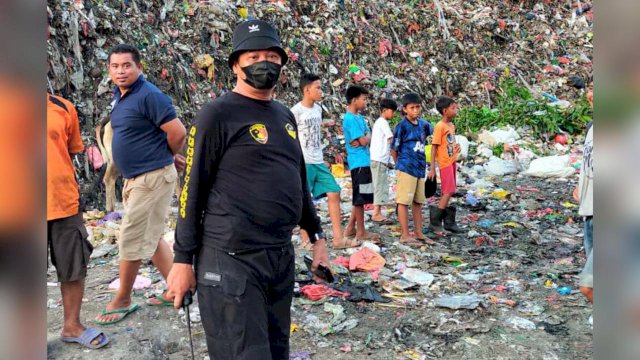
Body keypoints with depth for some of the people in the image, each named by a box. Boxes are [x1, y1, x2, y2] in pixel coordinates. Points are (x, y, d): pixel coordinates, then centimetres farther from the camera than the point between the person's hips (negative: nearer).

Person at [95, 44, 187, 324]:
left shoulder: (149, 95, -17)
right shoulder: (118, 95, 11)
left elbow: (178, 132, -20)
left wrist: (166, 157, -1)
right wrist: (170, 157, 13)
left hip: (153, 177, -10)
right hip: (134, 178, 10)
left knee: (132, 240, -1)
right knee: (149, 238, 15)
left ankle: (122, 301, 16)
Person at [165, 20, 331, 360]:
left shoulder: (284, 115, 15)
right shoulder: (218, 114, -8)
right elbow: (192, 190, -9)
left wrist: (316, 235, 22)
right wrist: (183, 259, -9)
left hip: (282, 256, 8)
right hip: (232, 260, -7)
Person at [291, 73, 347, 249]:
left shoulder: (318, 109, 12)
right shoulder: (296, 111, -10)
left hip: (319, 162, 7)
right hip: (303, 163, -7)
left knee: (334, 193, 1)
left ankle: (338, 238, 4)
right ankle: (306, 240, 14)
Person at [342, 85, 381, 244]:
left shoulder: (359, 116, 15)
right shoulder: (350, 119, -15)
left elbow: (368, 135, 11)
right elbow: (364, 141, -19)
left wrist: (362, 139, -9)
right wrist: (367, 137, 2)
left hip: (364, 161, 10)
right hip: (359, 162, -10)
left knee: (361, 197, 15)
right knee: (360, 198, -3)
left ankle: (351, 228, 23)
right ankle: (361, 232, 6)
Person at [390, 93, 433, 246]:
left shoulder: (423, 124, 7)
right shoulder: (402, 126, -10)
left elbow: (431, 133, 28)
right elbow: (394, 149, -5)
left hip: (420, 168, 7)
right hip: (406, 169, -7)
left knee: (418, 202, 13)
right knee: (404, 201, -1)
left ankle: (418, 232, 23)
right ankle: (405, 235, 4)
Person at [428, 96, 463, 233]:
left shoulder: (452, 125, 12)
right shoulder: (440, 126, -13)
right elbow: (434, 147, -14)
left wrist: (457, 147, 3)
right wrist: (432, 168, -16)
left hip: (452, 161, 8)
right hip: (445, 163, -8)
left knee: (447, 193, 11)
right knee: (448, 192, -11)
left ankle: (448, 222, 17)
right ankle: (435, 221, -4)